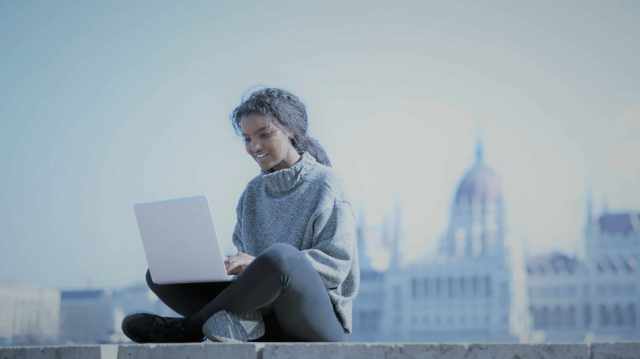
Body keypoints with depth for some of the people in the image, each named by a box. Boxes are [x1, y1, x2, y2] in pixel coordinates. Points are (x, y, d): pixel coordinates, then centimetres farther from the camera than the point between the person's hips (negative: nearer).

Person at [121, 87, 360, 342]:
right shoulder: (254, 192, 16)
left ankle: (191, 328, -21)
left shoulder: (323, 183, -2)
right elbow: (245, 253, 15)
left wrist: (259, 264, -21)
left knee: (279, 255, -38)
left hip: (320, 322, -6)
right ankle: (237, 320, -30)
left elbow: (338, 262, -11)